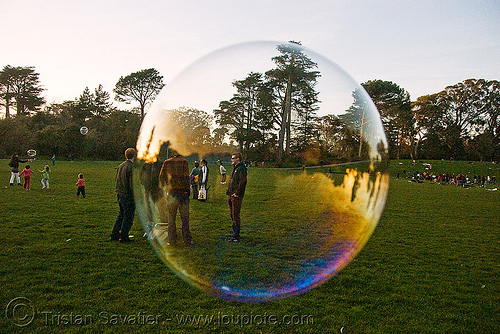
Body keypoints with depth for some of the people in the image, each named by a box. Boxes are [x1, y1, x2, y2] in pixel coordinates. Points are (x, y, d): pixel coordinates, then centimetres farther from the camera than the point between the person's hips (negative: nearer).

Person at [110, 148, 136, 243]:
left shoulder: (120, 166, 8)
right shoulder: (132, 168, -17)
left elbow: (116, 179, 16)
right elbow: (132, 184, -20)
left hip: (119, 193, 9)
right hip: (128, 195, -8)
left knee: (121, 214, 21)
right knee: (128, 216, 2)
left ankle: (114, 234, 26)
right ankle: (123, 237, 7)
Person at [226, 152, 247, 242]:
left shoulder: (241, 168, -12)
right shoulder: (235, 168, 18)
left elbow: (242, 182, -21)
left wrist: (236, 193, -20)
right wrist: (229, 191, 15)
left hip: (236, 197, -10)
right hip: (230, 196, 10)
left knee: (235, 215, -6)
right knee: (232, 214, 14)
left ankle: (236, 235, 0)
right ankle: (235, 233, 24)